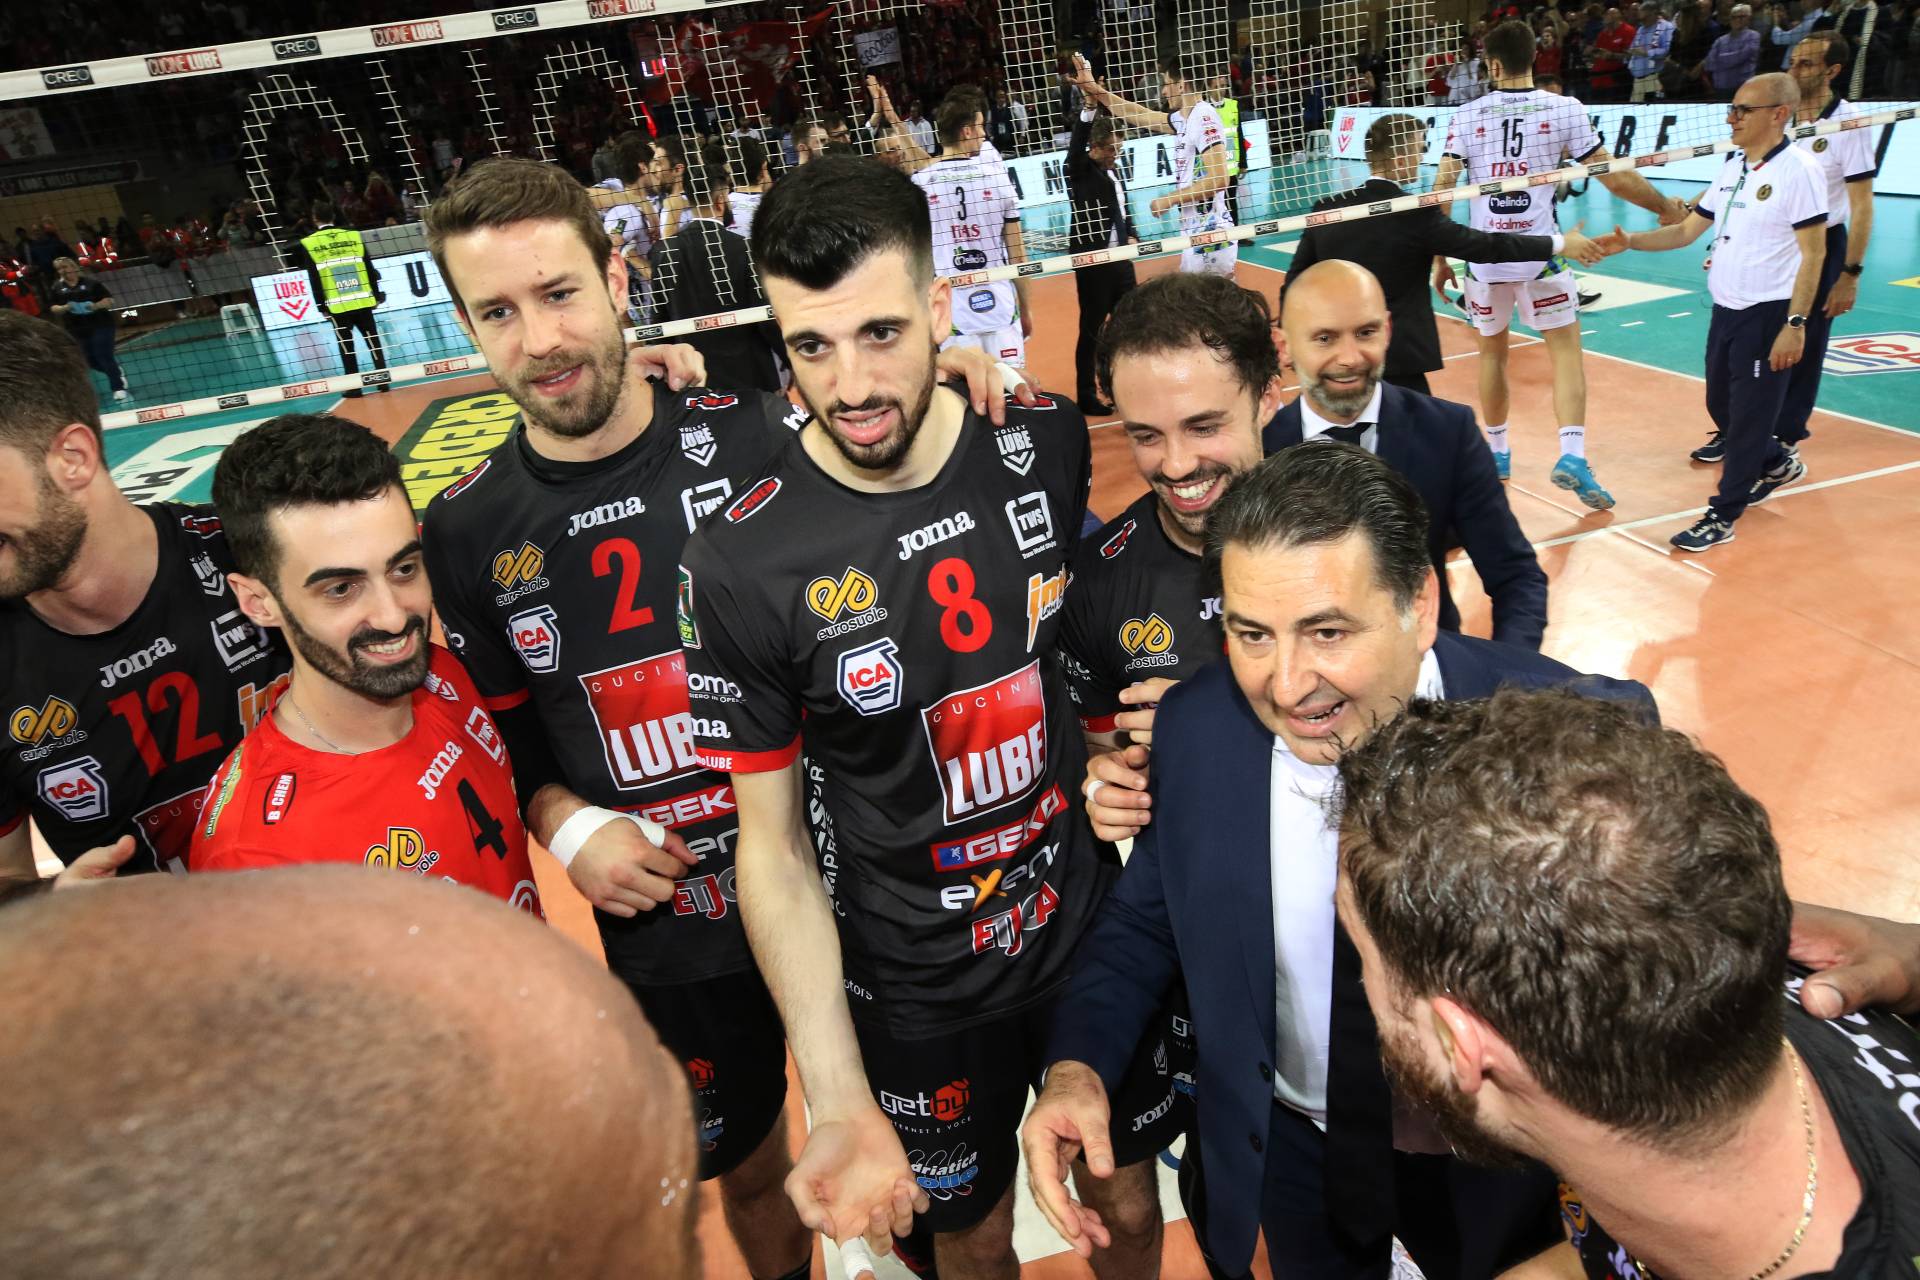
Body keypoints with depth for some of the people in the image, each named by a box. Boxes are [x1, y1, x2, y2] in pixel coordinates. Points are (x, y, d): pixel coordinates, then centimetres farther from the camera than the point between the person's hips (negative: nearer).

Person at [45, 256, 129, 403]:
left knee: (104, 357, -10)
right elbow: (52, 308, 5)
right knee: (91, 361, 7)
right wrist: (64, 308, -15)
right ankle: (116, 370, 33)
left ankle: (118, 388, -2)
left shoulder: (91, 281, 0)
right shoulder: (56, 288, 8)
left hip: (100, 326, -4)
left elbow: (109, 300, -2)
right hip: (77, 330, 4)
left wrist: (96, 305, -20)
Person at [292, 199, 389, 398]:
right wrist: (376, 295, 11)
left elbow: (314, 280, -2)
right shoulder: (354, 236, 2)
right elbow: (370, 269, 3)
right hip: (362, 301, 2)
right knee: (373, 342, 8)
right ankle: (384, 381, 7)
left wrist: (322, 305, 5)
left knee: (346, 348, 6)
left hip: (337, 306, -1)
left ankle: (355, 387, 7)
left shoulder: (308, 244, -2)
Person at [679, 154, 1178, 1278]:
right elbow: (773, 843, -14)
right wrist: (842, 1104, -19)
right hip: (914, 991, -2)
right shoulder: (741, 564, -22)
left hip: (1094, 925, 3)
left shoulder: (1051, 445, -12)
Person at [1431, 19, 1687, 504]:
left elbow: (1440, 191, -3)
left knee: (1492, 353, 17)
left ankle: (1497, 453, 28)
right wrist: (1665, 207, 15)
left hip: (1485, 257, 1)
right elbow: (1613, 176, 0)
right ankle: (1572, 457, -11)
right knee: (1566, 351, 4)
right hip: (1540, 255, -1)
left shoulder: (1467, 116, 1)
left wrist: (1439, 258, 6)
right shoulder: (1564, 109, -1)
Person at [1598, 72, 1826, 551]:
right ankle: (1777, 463, 43)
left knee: (1748, 415, -1)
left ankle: (1723, 514, 8)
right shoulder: (1732, 167, 10)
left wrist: (1795, 324, -20)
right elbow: (1687, 231, 14)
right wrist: (1629, 241, -2)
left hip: (1768, 314, -8)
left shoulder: (1798, 169, -13)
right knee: (1720, 405, 18)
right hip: (1725, 310, 8)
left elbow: (1814, 253, -15)